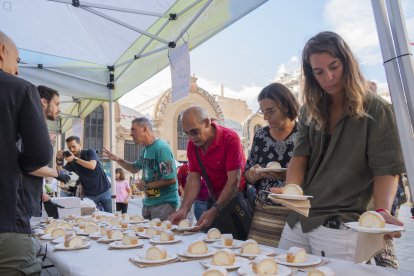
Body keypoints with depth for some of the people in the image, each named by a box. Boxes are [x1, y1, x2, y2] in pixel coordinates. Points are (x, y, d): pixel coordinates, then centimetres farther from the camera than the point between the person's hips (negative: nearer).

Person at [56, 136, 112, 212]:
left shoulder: (89, 152, -8)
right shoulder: (71, 162, 4)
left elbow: (92, 166, -26)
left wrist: (75, 159, -32)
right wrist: (59, 160, -22)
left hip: (104, 191, -3)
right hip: (89, 195, 3)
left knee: (109, 215, 2)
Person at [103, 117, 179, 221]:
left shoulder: (161, 147, -21)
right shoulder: (146, 149, 8)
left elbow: (171, 179, -24)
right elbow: (135, 168, 25)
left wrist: (147, 186, -14)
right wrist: (117, 159, 9)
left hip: (164, 203, -9)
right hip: (148, 202, 9)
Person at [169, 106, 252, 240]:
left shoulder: (230, 138, -20)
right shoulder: (192, 145, -1)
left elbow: (234, 180, -23)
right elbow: (193, 178, -3)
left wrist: (214, 211, -29)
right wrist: (184, 208, -16)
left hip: (236, 200, -5)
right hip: (214, 201, 5)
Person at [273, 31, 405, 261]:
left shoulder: (376, 110, -4)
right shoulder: (310, 111, 9)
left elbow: (386, 169, -8)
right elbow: (300, 156, 1)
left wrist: (382, 211, -25)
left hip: (341, 226, -4)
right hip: (298, 220, 5)